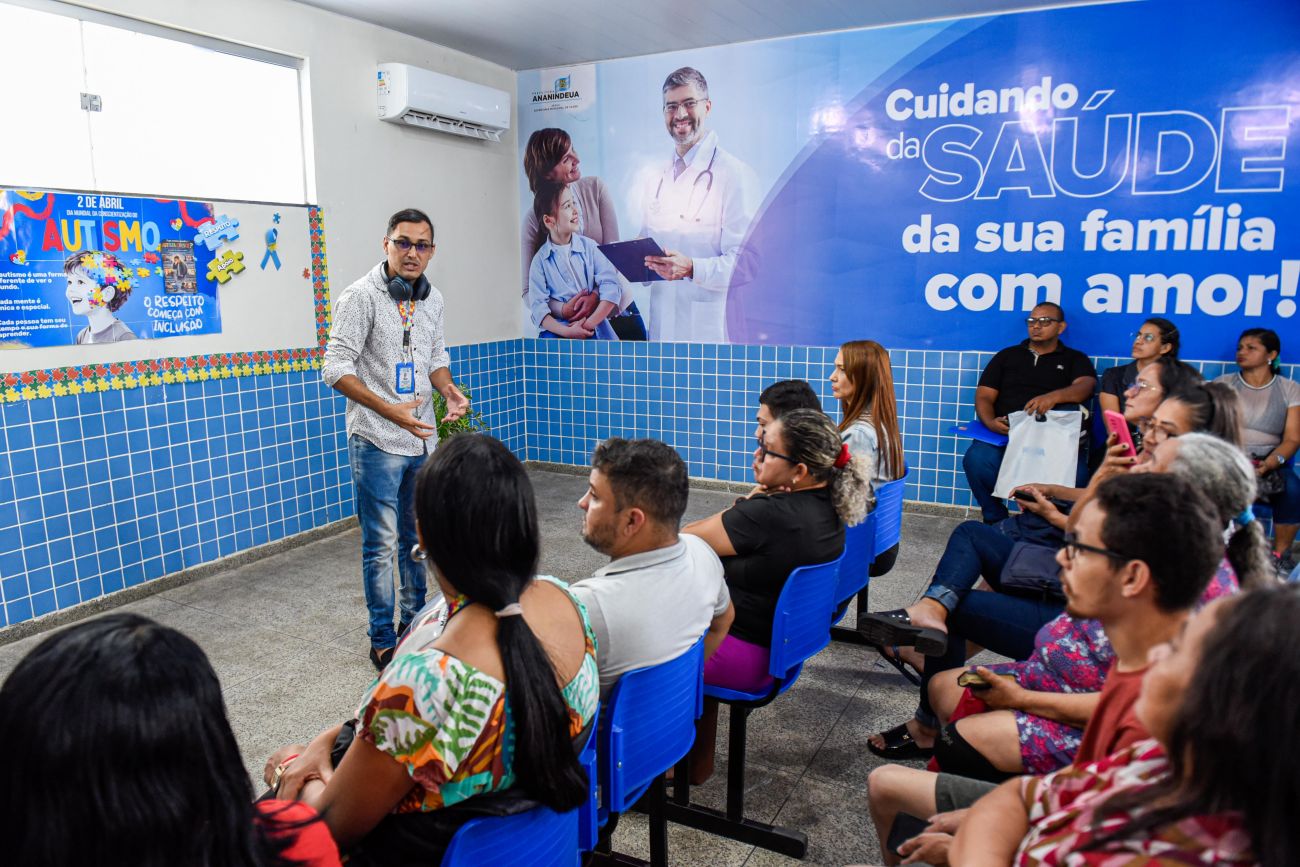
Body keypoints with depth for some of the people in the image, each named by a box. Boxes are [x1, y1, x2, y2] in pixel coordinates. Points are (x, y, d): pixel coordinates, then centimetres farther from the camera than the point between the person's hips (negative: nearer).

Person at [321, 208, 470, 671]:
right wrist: (389, 410, -27)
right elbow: (336, 367, -16)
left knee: (417, 537, 17)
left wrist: (451, 392, -3)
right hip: (377, 442, -6)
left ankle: (415, 621, 33)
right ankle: (382, 640, 16)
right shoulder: (362, 295, -12)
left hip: (423, 439, 6)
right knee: (381, 544, 1)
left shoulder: (432, 298, 8)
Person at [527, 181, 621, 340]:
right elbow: (538, 307, -5)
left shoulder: (588, 246, 6)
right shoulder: (540, 261, 4)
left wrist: (588, 324, -14)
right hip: (558, 331, 0)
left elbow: (611, 287, -4)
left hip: (595, 328, 0)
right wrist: (567, 332, -20)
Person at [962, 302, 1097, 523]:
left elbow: (1085, 386, -5)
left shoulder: (1075, 360, 18)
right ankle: (995, 518, -9)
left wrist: (1054, 396, -28)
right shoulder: (1007, 356, 22)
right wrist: (990, 422, -11)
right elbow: (984, 396, 13)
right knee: (976, 460, -31)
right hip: (1004, 433, 1)